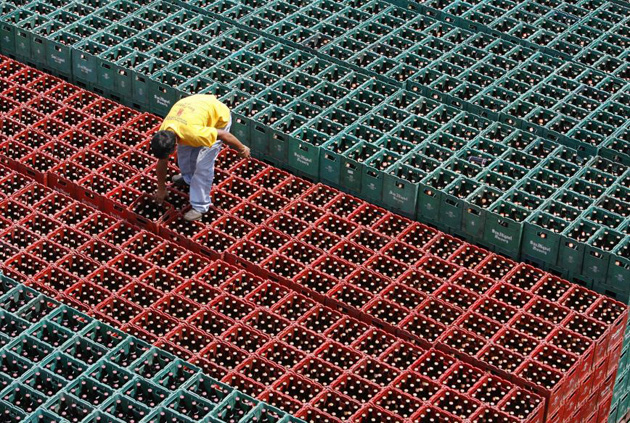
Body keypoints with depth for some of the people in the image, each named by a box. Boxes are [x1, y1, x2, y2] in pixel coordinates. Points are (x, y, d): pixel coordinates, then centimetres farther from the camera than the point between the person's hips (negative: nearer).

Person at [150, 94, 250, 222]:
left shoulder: (193, 133, -42)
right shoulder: (162, 133, -20)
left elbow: (224, 135, -28)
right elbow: (162, 161, -4)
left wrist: (242, 150, -12)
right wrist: (161, 189, 6)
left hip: (219, 116, -6)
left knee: (203, 164, -10)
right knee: (184, 149, 10)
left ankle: (200, 207, 1)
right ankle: (188, 177, 41)